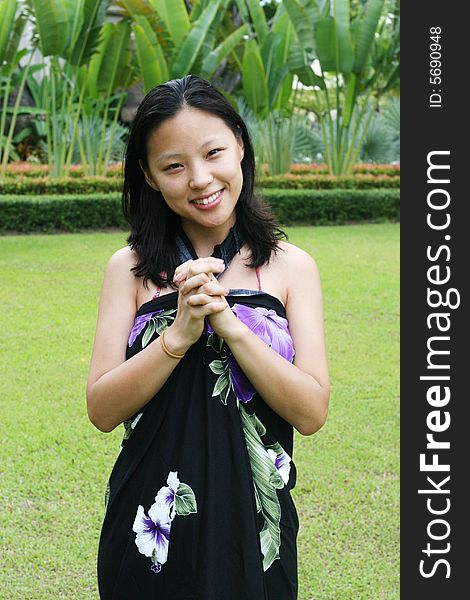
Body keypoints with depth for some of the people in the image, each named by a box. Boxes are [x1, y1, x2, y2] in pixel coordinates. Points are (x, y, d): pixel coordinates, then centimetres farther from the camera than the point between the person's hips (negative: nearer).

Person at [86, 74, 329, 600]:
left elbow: (311, 413, -10)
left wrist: (228, 321, -19)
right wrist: (180, 333, -21)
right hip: (148, 528, 0)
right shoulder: (130, 267, -2)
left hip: (254, 529, 0)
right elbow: (102, 410, -8)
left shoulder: (290, 266, -3)